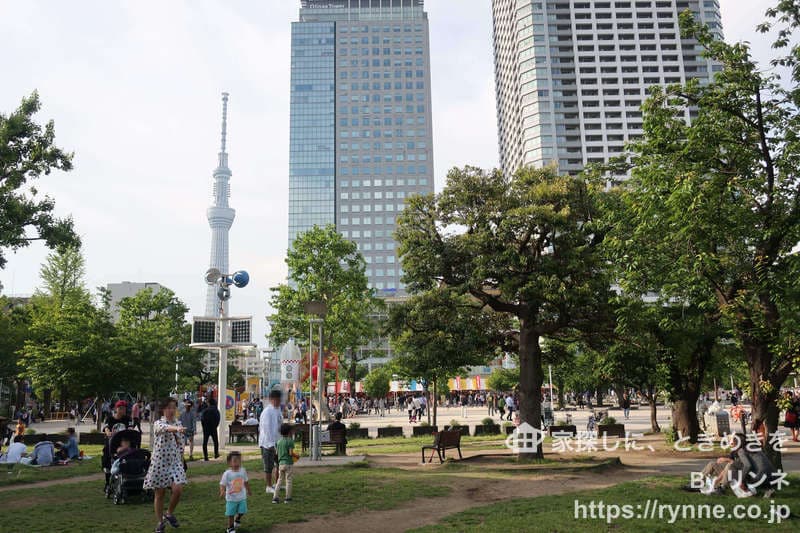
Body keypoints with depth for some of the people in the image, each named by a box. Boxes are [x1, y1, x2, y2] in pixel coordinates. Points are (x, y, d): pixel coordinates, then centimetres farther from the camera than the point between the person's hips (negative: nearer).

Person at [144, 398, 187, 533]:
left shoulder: (178, 423, 7)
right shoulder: (158, 423, -8)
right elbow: (164, 428, -35)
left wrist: (182, 460, 15)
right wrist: (176, 428, -55)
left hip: (175, 462, 3)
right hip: (160, 461, -3)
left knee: (178, 489, -12)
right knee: (159, 494, 5)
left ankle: (169, 514, 15)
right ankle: (160, 522, 23)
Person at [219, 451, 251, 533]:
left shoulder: (243, 471, -6)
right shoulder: (227, 473, -18)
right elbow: (222, 484, -17)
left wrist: (248, 490, 21)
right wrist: (222, 491, -36)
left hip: (242, 497, 3)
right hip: (231, 498, -3)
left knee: (242, 512, 8)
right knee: (231, 514, 6)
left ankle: (237, 519, 41)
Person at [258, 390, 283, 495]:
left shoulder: (278, 410, 10)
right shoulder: (267, 412, -18)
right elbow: (266, 428, -20)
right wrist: (271, 444, -21)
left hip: (278, 441, 9)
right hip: (268, 443, -9)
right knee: (269, 466, 2)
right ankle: (269, 487, 13)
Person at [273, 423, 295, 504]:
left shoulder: (278, 441, 6)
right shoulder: (290, 441, -11)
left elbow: (277, 452, 8)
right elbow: (291, 453, -17)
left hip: (281, 463, 5)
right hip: (288, 463, -5)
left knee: (279, 480, 13)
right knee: (288, 481, 5)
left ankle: (275, 497, 10)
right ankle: (287, 498, 10)